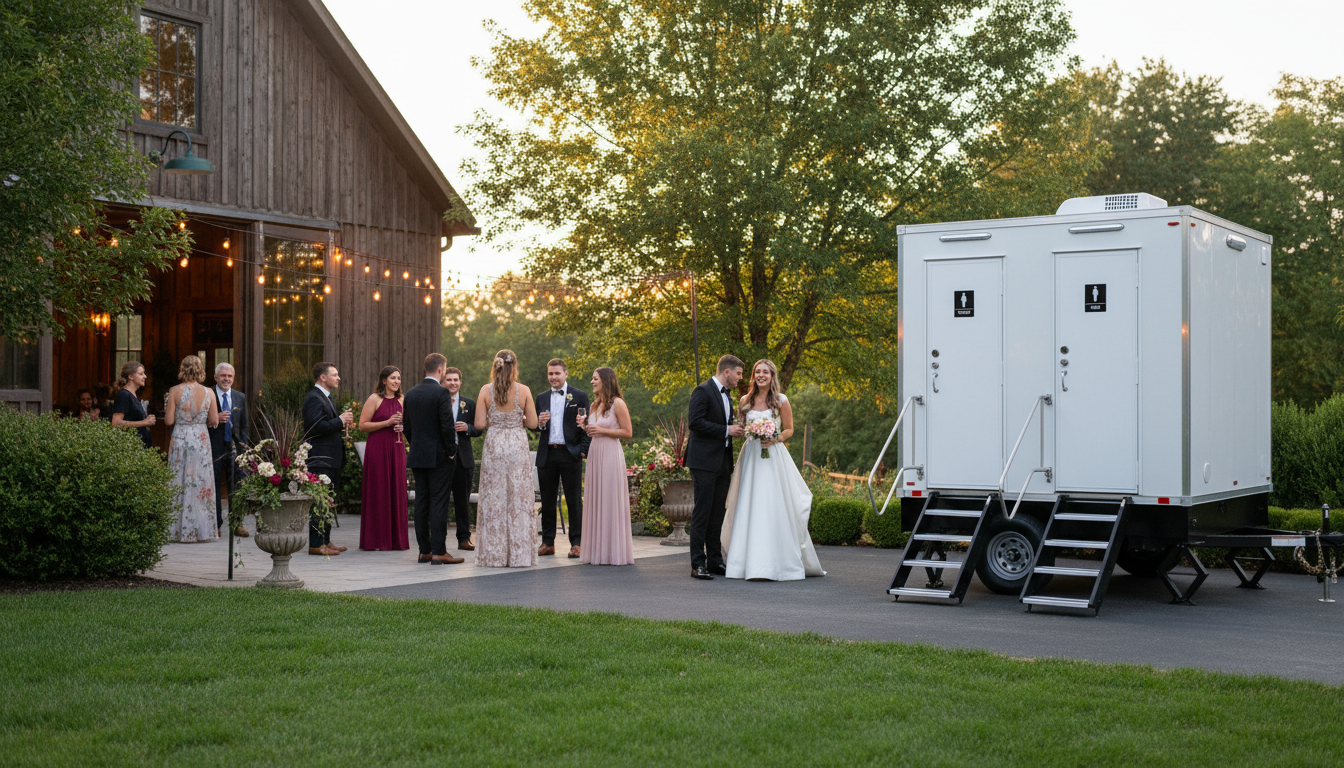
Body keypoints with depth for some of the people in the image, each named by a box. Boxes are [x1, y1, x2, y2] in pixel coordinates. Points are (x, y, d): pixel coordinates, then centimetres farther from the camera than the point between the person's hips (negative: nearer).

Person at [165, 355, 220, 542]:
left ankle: (179, 531, 8)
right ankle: (202, 530, 8)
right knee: (201, 483, 6)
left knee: (179, 483, 6)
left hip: (180, 440, -1)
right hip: (201, 440, 1)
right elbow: (214, 421, 0)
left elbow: (169, 420, -6)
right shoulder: (208, 393, -2)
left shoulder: (175, 391, -7)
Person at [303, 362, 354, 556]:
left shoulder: (326, 398, 20)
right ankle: (316, 544, -6)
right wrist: (339, 421, -17)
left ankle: (326, 541, 20)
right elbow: (316, 427, -23)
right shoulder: (314, 398, -13)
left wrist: (343, 422, 8)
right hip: (320, 458, -11)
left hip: (331, 459, 11)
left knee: (329, 502, 14)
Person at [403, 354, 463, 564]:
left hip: (418, 456, 6)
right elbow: (447, 425, -17)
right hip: (439, 456, -6)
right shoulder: (441, 393, -12)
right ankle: (438, 552, -6)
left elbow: (407, 425, 12)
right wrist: (452, 451, -7)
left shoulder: (411, 393, 8)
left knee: (421, 503, 9)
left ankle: (424, 551, 12)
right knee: (439, 503, -5)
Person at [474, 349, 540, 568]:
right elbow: (532, 423, -2)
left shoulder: (486, 390, -3)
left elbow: (479, 423, -5)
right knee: (518, 500, 5)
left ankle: (494, 555, 7)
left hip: (493, 447, 1)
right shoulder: (524, 391, -5)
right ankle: (519, 555, 5)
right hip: (517, 447, -1)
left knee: (493, 500, 6)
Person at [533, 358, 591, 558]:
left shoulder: (579, 396, 4)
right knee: (547, 500, 7)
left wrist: (584, 451, -9)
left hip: (570, 454, -4)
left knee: (574, 500, -1)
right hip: (547, 455, 4)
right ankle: (548, 542, 14)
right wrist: (540, 423, -5)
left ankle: (576, 543, 4)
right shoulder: (541, 398, 15)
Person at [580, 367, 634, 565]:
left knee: (611, 502, -5)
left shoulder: (617, 404, -7)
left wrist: (602, 430, -14)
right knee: (595, 502, 7)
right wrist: (585, 426, 2)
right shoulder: (595, 404, 14)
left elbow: (628, 432, -10)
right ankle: (598, 551, 13)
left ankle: (614, 552, 2)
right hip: (594, 453, 7)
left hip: (610, 455, -7)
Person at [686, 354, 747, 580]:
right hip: (704, 462, -9)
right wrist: (726, 430, -16)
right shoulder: (703, 391, -8)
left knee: (717, 514, 10)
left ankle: (715, 562, 14)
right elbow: (696, 422, -18)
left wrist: (736, 430, 8)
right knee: (702, 513, -7)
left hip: (723, 464, 9)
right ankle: (698, 564, -5)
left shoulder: (726, 395, 19)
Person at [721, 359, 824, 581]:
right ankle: (751, 561, 5)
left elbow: (789, 430, 5)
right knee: (750, 509, 1)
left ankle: (780, 562, 0)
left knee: (775, 509, -5)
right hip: (751, 457, 3)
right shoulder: (745, 401, 9)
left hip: (773, 457, -3)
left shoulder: (781, 401, 0)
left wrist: (774, 440, -12)